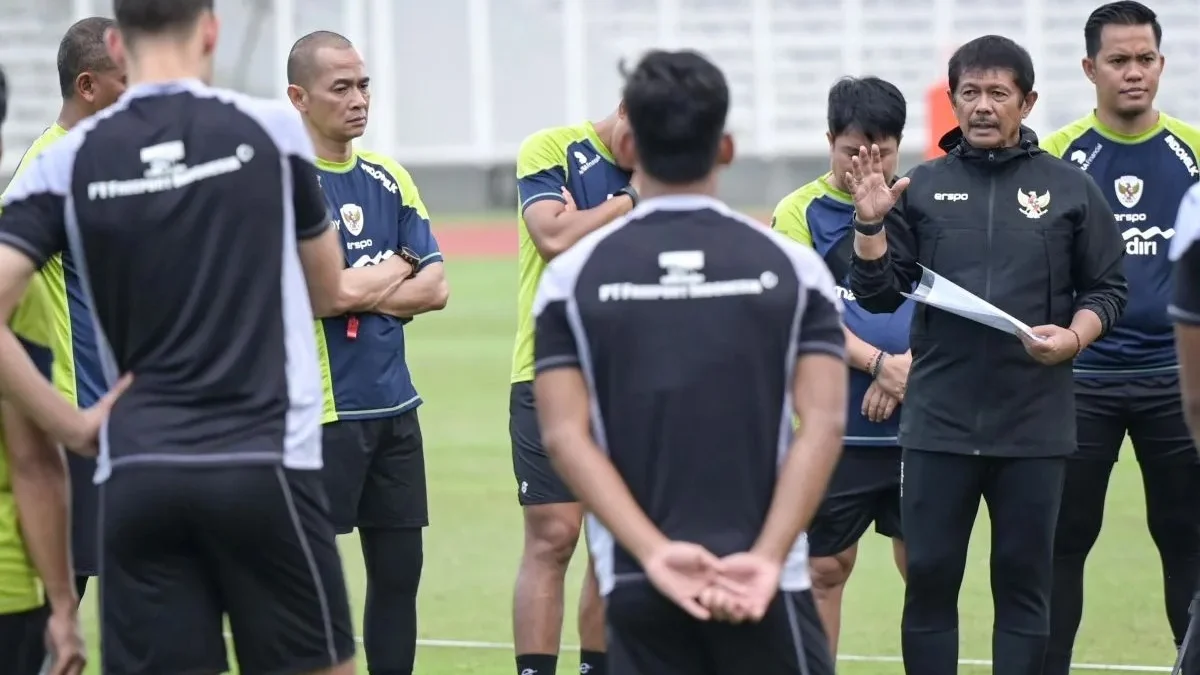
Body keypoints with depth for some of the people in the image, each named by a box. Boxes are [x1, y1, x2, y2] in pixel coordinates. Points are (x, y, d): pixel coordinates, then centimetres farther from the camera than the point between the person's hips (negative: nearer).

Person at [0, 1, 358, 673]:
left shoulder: (67, 162, 2)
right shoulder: (272, 130, 1)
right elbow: (327, 291, 15)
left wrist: (69, 423, 1)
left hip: (137, 478, 2)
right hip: (265, 464, -1)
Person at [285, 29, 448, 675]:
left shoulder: (389, 178, 11)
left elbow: (434, 288, 7)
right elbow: (330, 292, -19)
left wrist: (361, 291, -9)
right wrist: (397, 268, -2)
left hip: (393, 404, 6)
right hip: (319, 410, -6)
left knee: (399, 569, 8)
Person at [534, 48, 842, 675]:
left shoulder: (573, 276, 2)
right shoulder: (792, 268, 2)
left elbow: (566, 435, -7)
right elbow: (823, 424, -8)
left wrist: (654, 553, -13)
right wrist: (768, 557, -14)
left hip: (639, 588, 0)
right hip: (764, 581, 0)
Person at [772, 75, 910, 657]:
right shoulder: (802, 211, 1)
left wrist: (907, 368, -13)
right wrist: (879, 363, -16)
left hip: (916, 420, 2)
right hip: (834, 427, -2)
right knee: (826, 568, 4)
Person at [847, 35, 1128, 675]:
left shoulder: (1069, 189, 5)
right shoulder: (922, 187, 7)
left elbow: (1105, 288, 9)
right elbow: (879, 295, 6)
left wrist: (1072, 339, -9)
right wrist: (871, 223, -10)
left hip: (1034, 426, -1)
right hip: (938, 422, 1)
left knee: (1024, 585, 4)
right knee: (929, 580, 2)